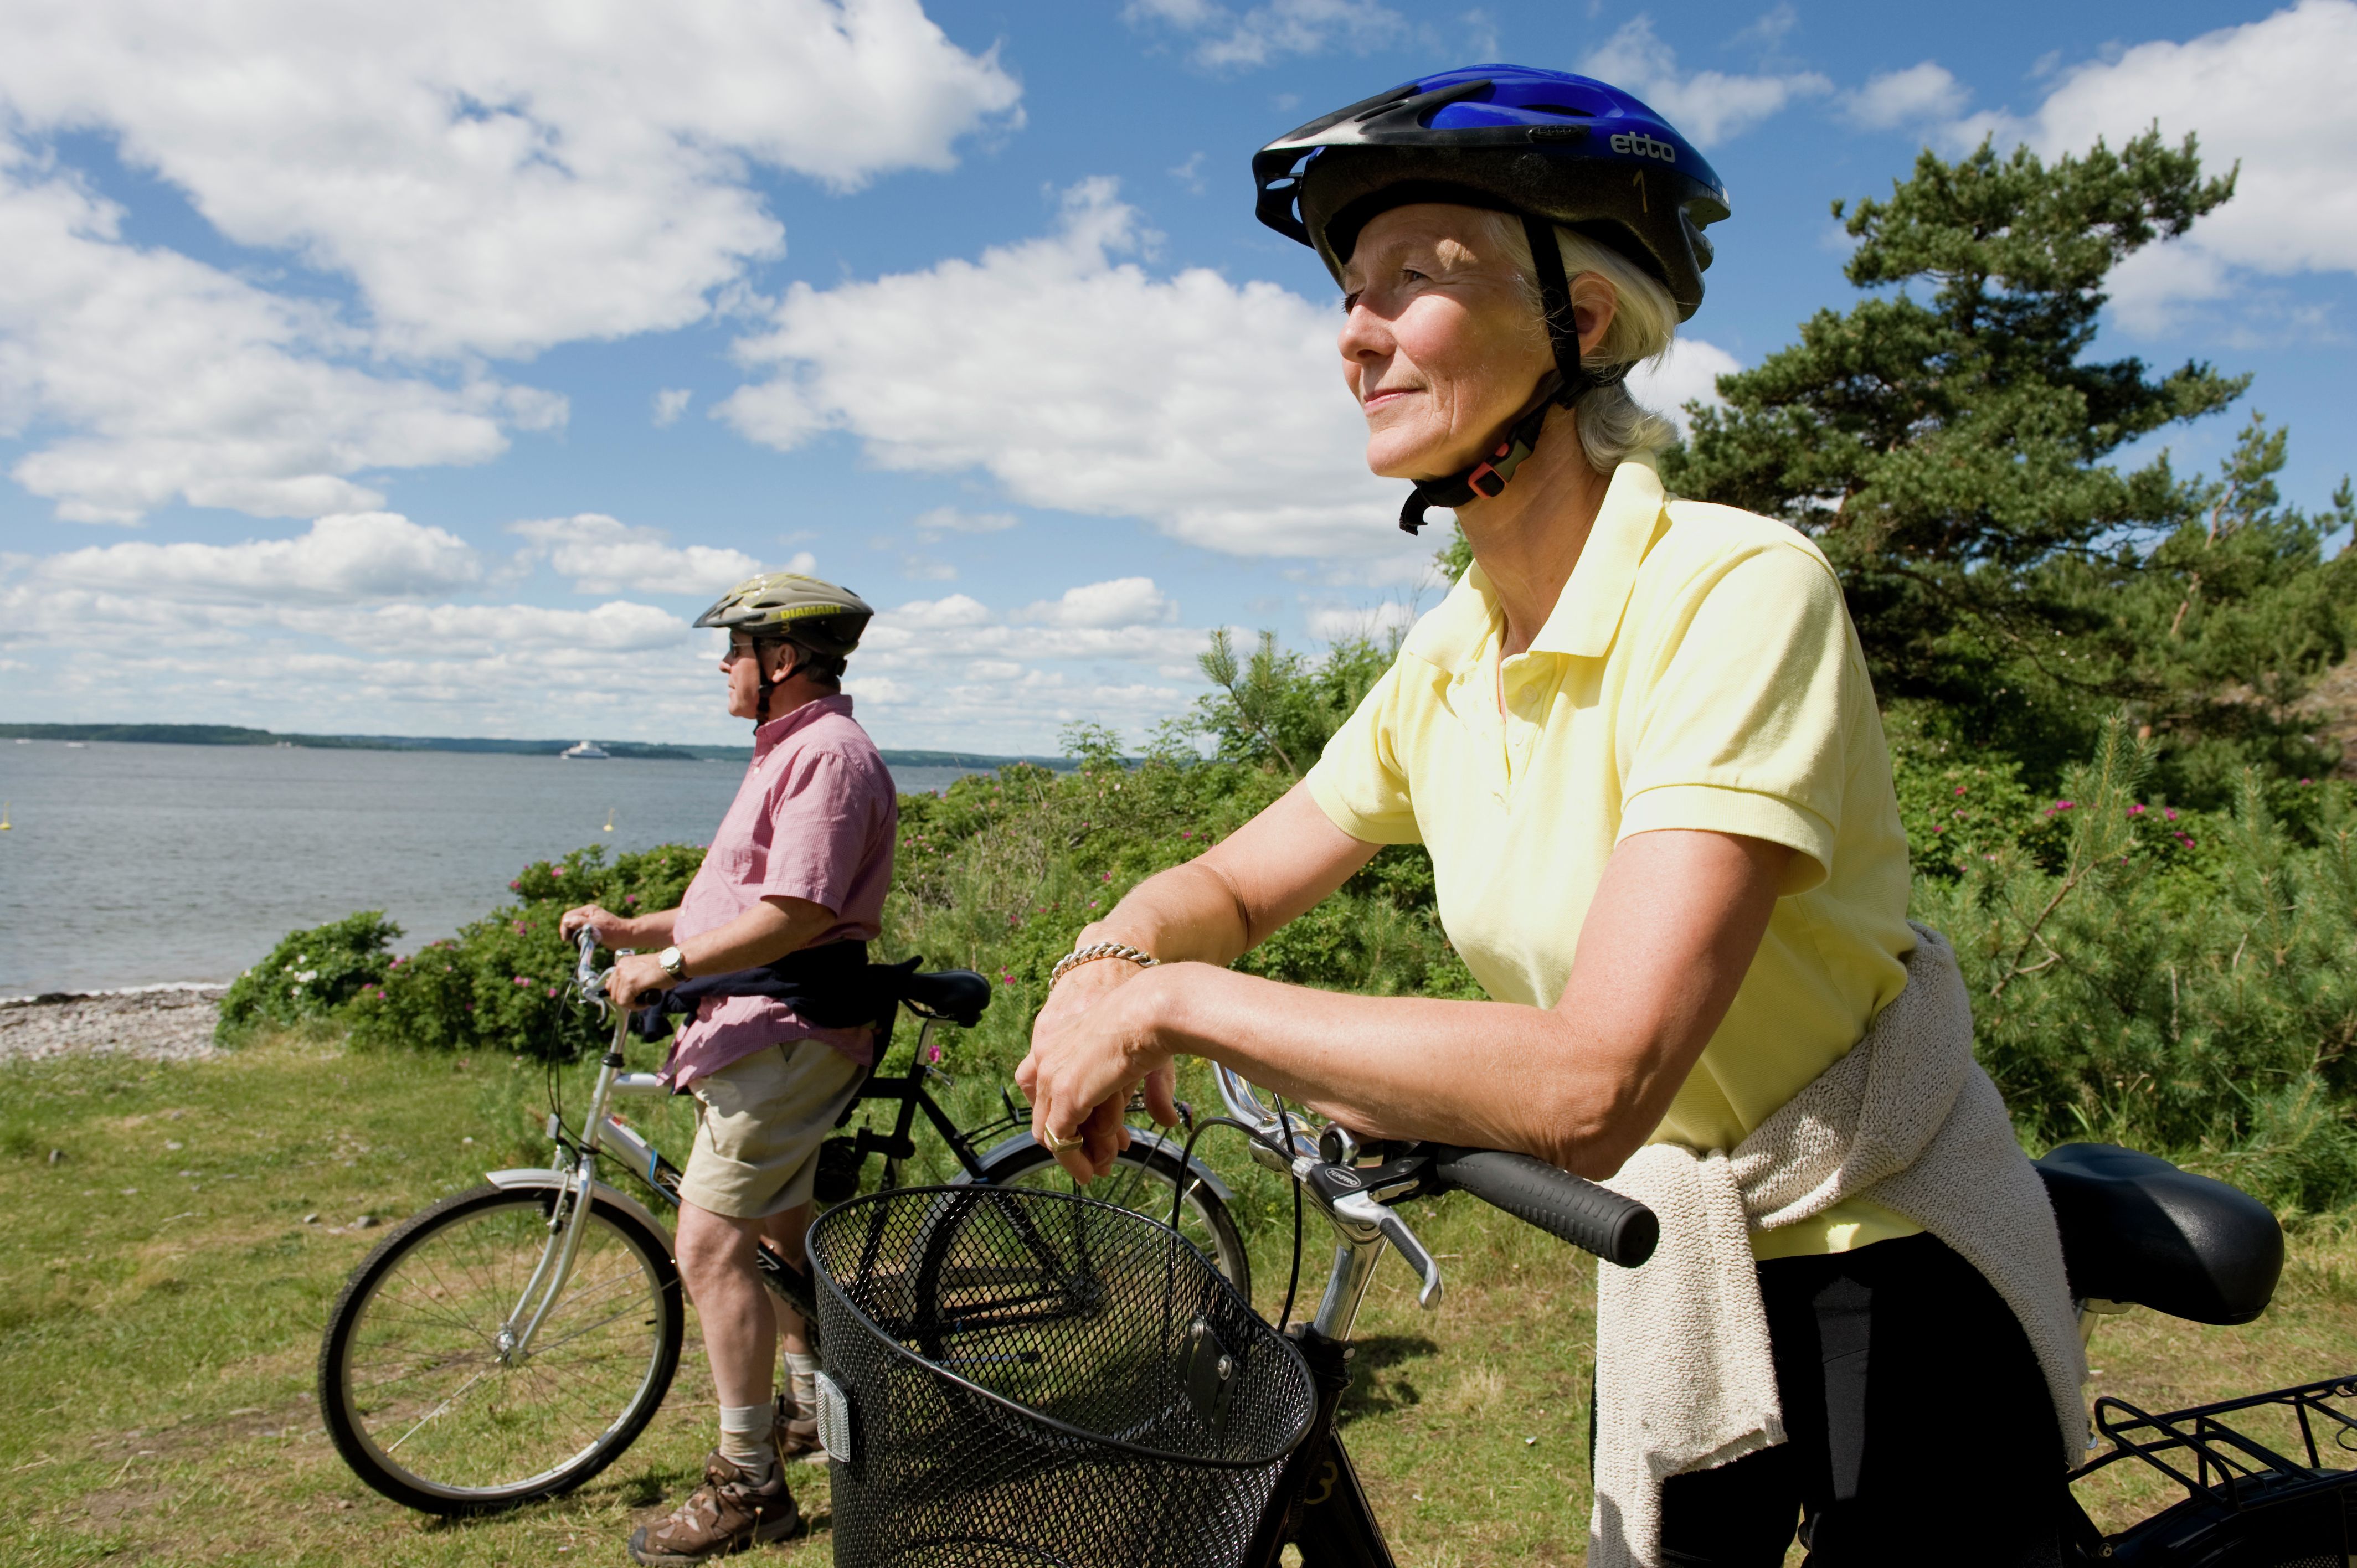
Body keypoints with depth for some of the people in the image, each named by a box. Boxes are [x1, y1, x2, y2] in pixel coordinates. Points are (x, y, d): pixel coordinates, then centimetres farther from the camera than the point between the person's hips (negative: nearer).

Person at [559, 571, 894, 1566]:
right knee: (779, 1227, 22)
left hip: (787, 1034, -11)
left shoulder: (829, 754, -16)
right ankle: (812, 1402, 40)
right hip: (759, 1026, 11)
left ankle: (748, 1484, 1)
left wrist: (669, 964, -21)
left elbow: (796, 914, -26)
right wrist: (629, 930, 13)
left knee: (710, 1245, -10)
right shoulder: (788, 751, 19)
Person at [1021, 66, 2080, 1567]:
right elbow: (1233, 884, 5)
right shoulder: (1449, 660, -5)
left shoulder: (1738, 589, -28)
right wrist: (1111, 960, -18)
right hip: (1675, 1266, 6)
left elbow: (1590, 1084, -37)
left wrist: (1177, 997, -31)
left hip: (1887, 1285, -6)